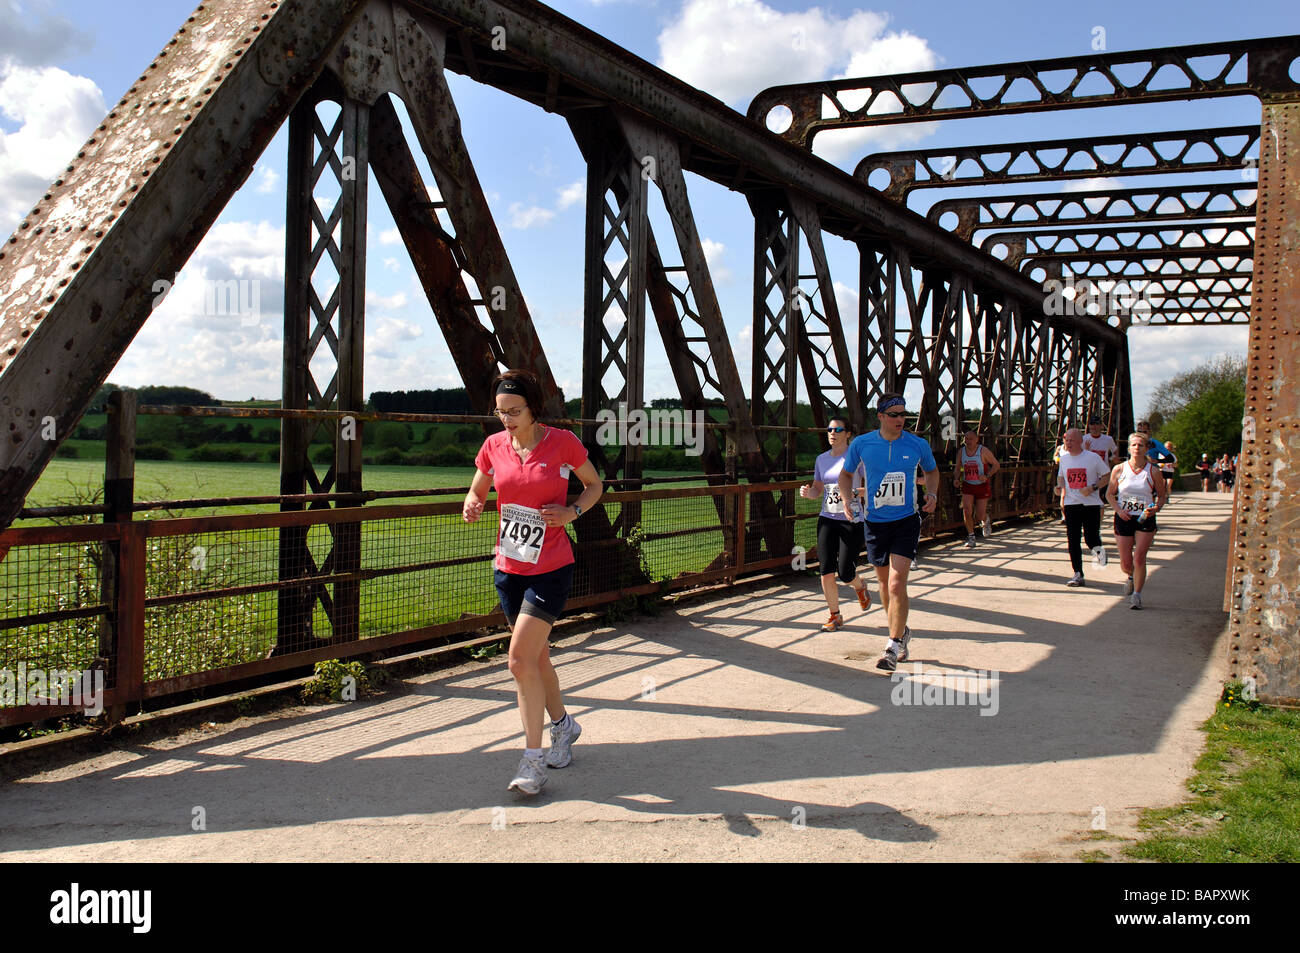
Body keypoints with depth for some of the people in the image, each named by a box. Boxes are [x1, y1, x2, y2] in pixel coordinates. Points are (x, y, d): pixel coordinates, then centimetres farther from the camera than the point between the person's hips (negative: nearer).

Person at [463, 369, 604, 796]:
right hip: (509, 568, 5)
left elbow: (594, 484, 6)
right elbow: (476, 491, 15)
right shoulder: (494, 446, 2)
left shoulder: (563, 442, -8)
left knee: (521, 659, -14)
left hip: (551, 569, -5)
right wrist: (472, 507, -8)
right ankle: (562, 724, 40)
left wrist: (572, 512, -13)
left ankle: (533, 760, -5)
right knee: (535, 657, 16)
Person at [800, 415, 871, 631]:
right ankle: (835, 616, 14)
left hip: (852, 520, -4)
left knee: (845, 574, -4)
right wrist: (807, 492, -3)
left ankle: (860, 586, 33)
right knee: (826, 571, -2)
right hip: (827, 519, 4)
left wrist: (853, 493, -26)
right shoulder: (822, 459, 10)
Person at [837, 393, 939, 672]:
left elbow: (932, 470, 18)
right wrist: (848, 499, -3)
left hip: (906, 521, -2)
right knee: (884, 582, 14)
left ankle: (893, 646, -7)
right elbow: (846, 473, 13)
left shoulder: (918, 445, -3)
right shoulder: (861, 444, -4)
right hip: (875, 522, 2)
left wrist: (932, 494, 0)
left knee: (896, 584, -14)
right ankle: (902, 632, 37)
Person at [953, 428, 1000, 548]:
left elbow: (996, 465, -6)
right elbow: (958, 468, 11)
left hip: (982, 485, -2)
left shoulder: (983, 451, -12)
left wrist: (987, 476, -20)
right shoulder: (961, 451, -1)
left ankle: (986, 520, 40)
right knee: (967, 511, -14)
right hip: (967, 485, 2)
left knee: (980, 516, 1)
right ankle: (971, 537, 2)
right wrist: (956, 478, -8)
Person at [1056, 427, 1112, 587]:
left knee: (1091, 539, -4)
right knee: (1072, 540, -3)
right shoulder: (1064, 458, 8)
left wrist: (1092, 488, -13)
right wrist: (1060, 486, 1)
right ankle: (1078, 575, 4)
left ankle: (1098, 550, 34)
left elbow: (1107, 476, 1)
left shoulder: (1093, 458, -5)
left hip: (1091, 503, -3)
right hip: (1071, 504, 3)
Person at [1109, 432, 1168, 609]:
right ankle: (1132, 577, 41)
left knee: (1139, 558, -13)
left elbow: (1162, 495, 9)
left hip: (1145, 520, -1)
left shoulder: (1154, 471, -1)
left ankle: (1137, 595, 1)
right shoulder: (1119, 470, 1)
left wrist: (1156, 508, -11)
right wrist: (1118, 510, -8)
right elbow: (1110, 494, 9)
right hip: (1124, 519, 1)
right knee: (1126, 564, 5)